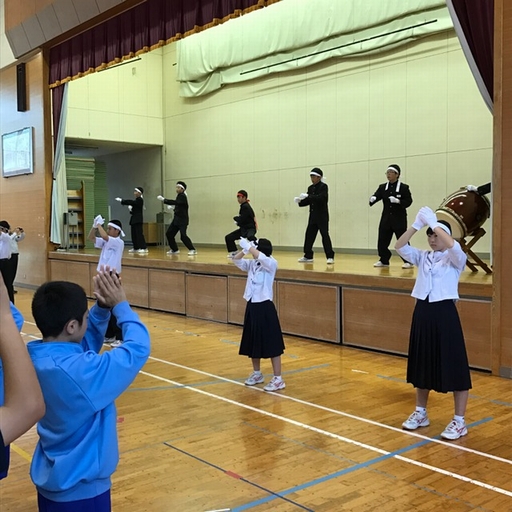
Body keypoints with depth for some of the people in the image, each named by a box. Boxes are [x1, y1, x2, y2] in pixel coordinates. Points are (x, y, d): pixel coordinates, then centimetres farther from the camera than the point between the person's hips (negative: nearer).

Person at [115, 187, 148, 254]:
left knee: (139, 233, -14)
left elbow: (131, 202, -21)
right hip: (134, 219, 10)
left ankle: (144, 248, -16)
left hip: (138, 219, -10)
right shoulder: (136, 200, 17)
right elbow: (131, 204, 17)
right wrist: (130, 207, -7)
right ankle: (136, 248, 14)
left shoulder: (140, 200, -12)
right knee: (134, 234, 9)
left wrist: (121, 200, -20)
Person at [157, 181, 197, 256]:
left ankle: (192, 250, -11)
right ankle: (175, 250, 20)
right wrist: (173, 208, 6)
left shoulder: (183, 196, -13)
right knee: (169, 233, 8)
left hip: (182, 220, -9)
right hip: (177, 219, 9)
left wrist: (163, 199, -30)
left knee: (183, 236, -20)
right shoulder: (179, 196, 14)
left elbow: (175, 202, -29)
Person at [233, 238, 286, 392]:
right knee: (252, 343, 16)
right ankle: (257, 374, 32)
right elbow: (236, 260, 5)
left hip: (265, 307, -8)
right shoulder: (251, 264, 8)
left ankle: (278, 379, 4)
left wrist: (248, 245, -23)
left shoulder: (271, 264, -12)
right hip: (252, 306, 8)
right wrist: (244, 249, -12)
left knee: (271, 344, -3)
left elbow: (261, 258, -31)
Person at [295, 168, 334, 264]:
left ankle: (330, 257, -6)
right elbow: (308, 201, 13)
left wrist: (307, 196, -30)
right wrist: (300, 201, -6)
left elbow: (321, 198, -23)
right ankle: (308, 256, 18)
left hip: (322, 216, -7)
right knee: (309, 235, 8)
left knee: (325, 235, -9)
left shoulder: (323, 186, -8)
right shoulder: (310, 188, 12)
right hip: (313, 215, 7)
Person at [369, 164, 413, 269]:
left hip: (399, 219, -5)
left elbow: (409, 201, -7)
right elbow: (376, 195, -5)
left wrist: (398, 201, -24)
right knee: (382, 241, 6)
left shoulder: (403, 187, -4)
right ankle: (384, 261, 21)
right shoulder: (383, 187, 8)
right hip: (386, 218, 5)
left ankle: (408, 261, 5)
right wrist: (373, 198, -29)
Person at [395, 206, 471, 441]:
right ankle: (420, 414, 29)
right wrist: (417, 224, -14)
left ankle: (459, 422, 10)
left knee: (453, 366, -1)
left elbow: (454, 246, -28)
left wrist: (435, 223, -22)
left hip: (444, 313, -6)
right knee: (422, 365, 15)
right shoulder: (422, 257, 9)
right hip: (422, 312, 6)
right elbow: (400, 247, -5)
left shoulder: (455, 259, -5)